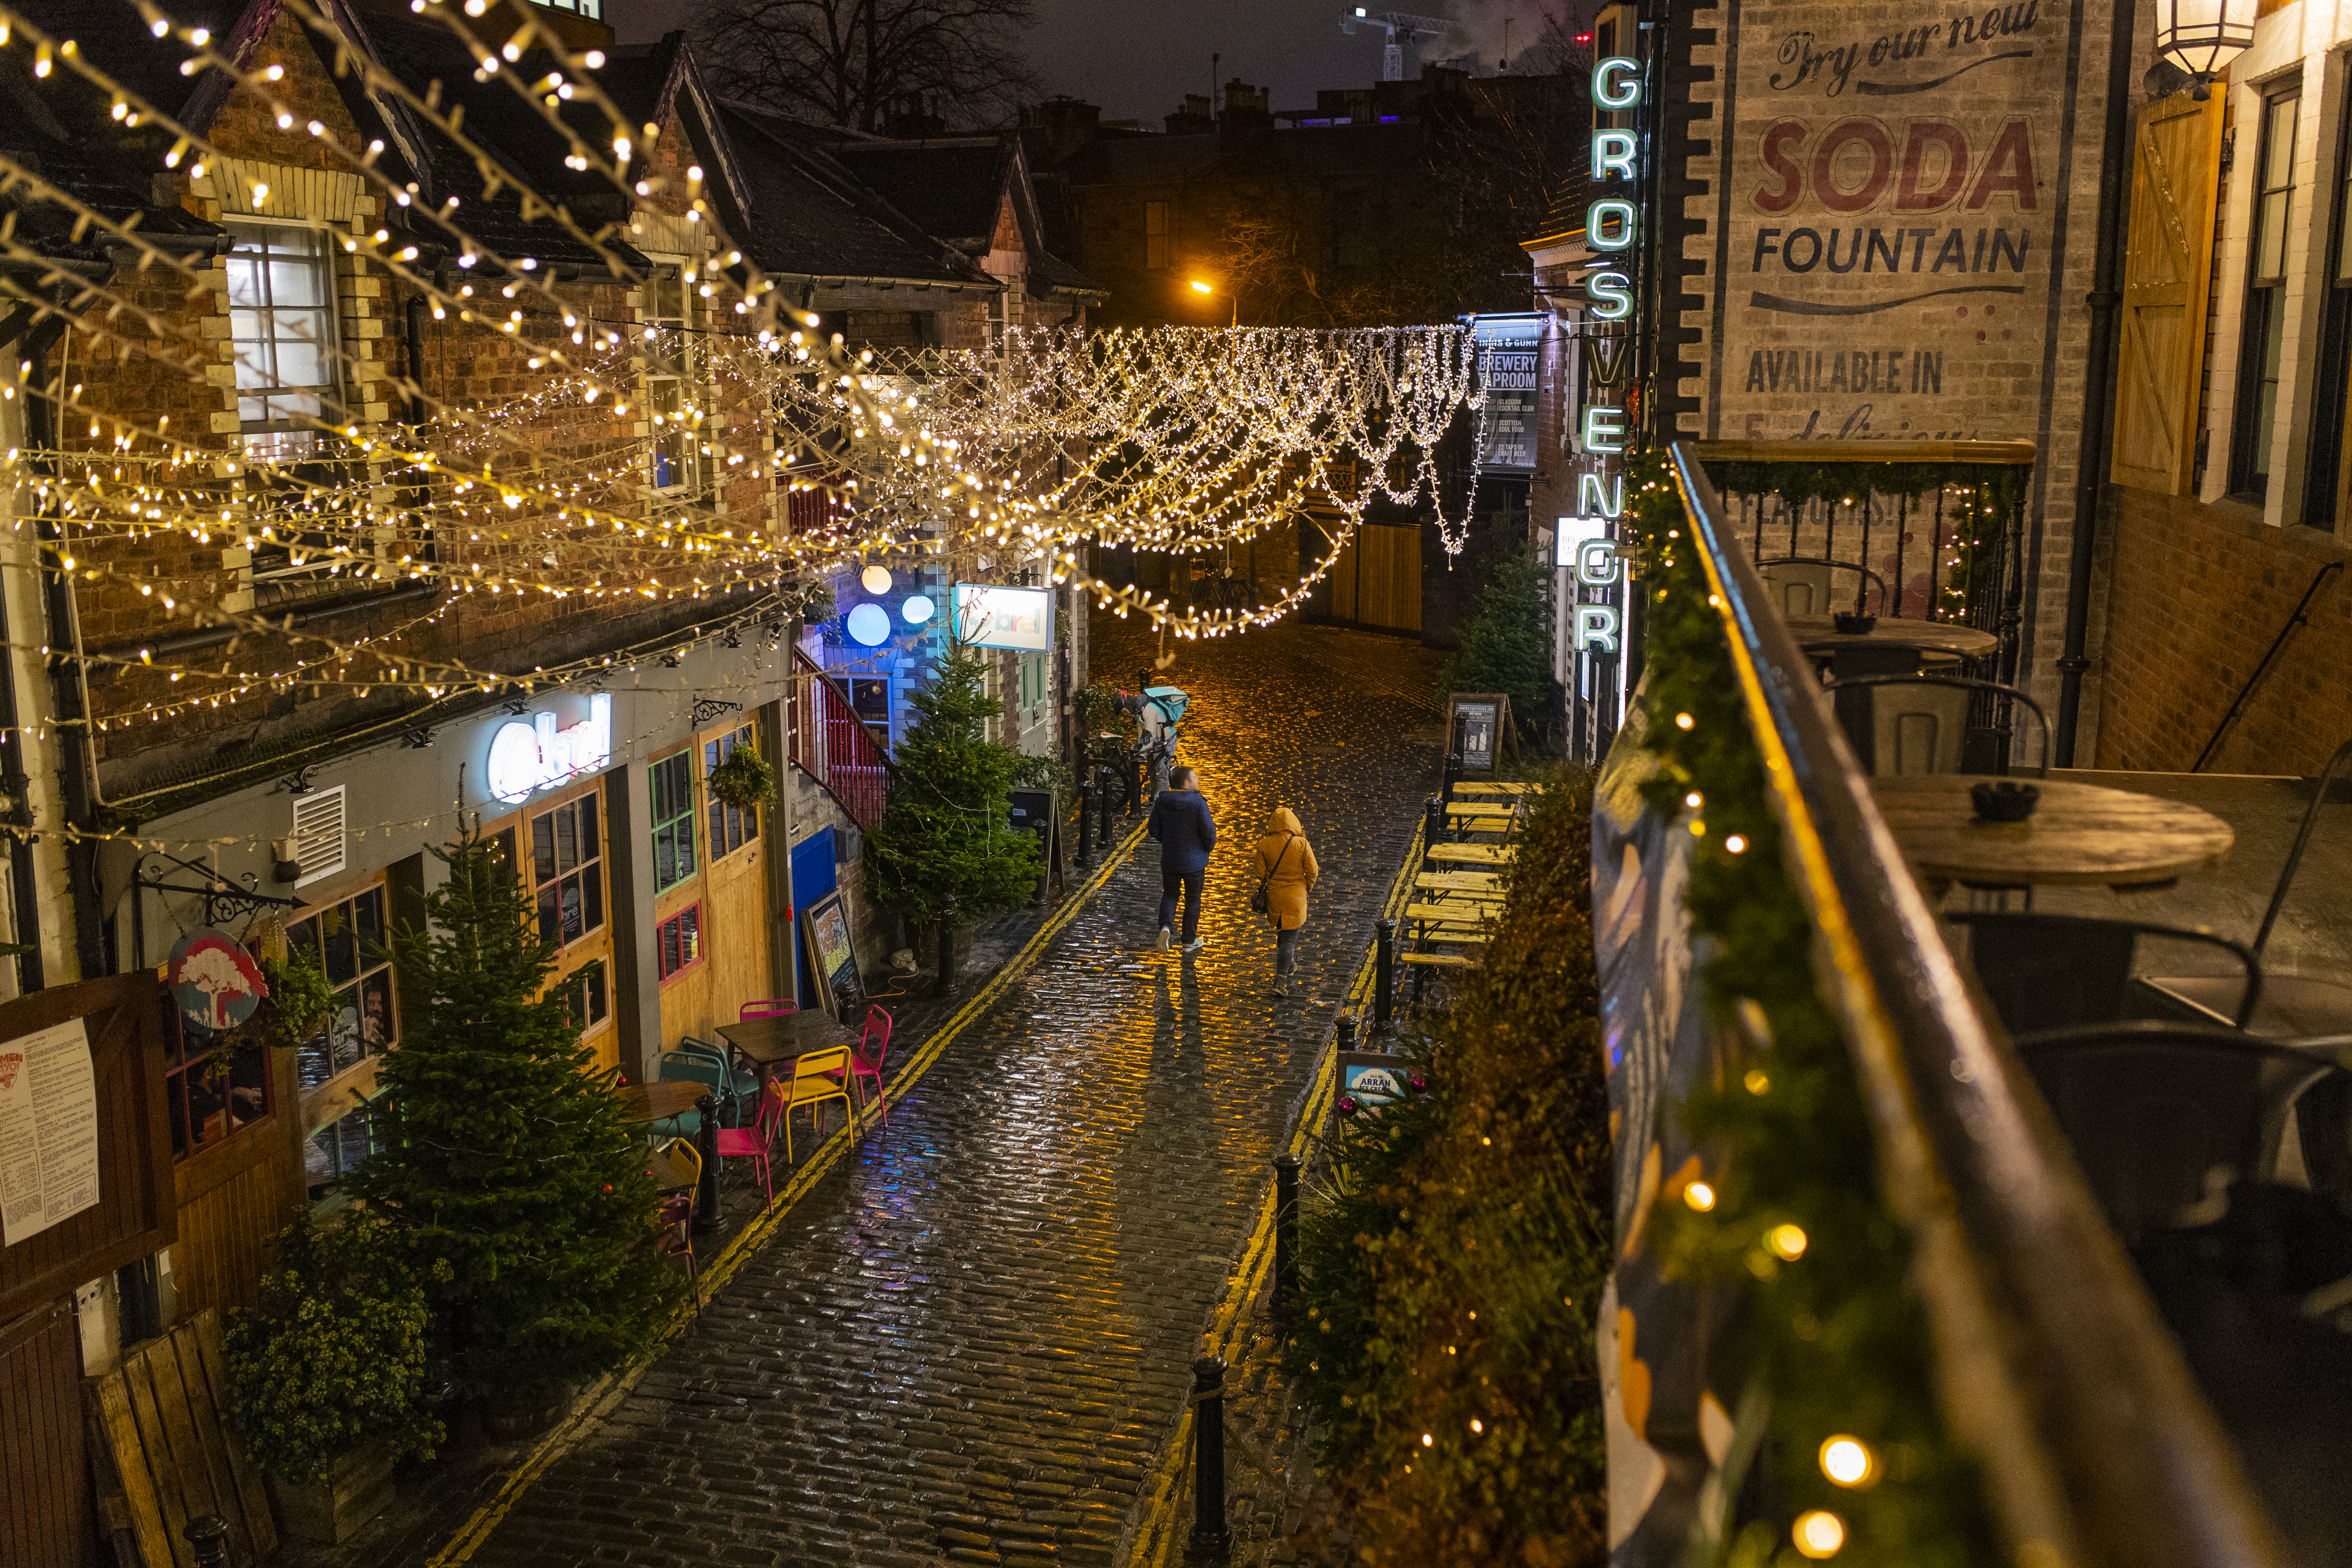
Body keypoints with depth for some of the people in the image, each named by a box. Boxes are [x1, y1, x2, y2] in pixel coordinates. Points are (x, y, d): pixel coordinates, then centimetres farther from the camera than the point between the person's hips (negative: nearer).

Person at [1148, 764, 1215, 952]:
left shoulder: (1162, 801, -6)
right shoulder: (1198, 803, -19)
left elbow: (1155, 830, 1)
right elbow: (1209, 831, -16)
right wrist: (1208, 847, 6)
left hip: (1169, 859, 3)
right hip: (1195, 861, -3)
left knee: (1170, 894, 20)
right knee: (1193, 899, 13)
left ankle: (1166, 926, -6)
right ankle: (1190, 942, 23)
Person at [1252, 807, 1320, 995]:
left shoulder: (1264, 845, -11)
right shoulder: (1302, 844, -16)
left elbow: (1261, 874, -5)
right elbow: (1313, 871, -10)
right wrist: (1308, 888, 9)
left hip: (1275, 895, 2)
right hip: (1296, 896, -2)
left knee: (1282, 932, 25)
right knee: (1290, 937, 2)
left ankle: (1289, 963, 45)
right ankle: (1280, 981, -7)